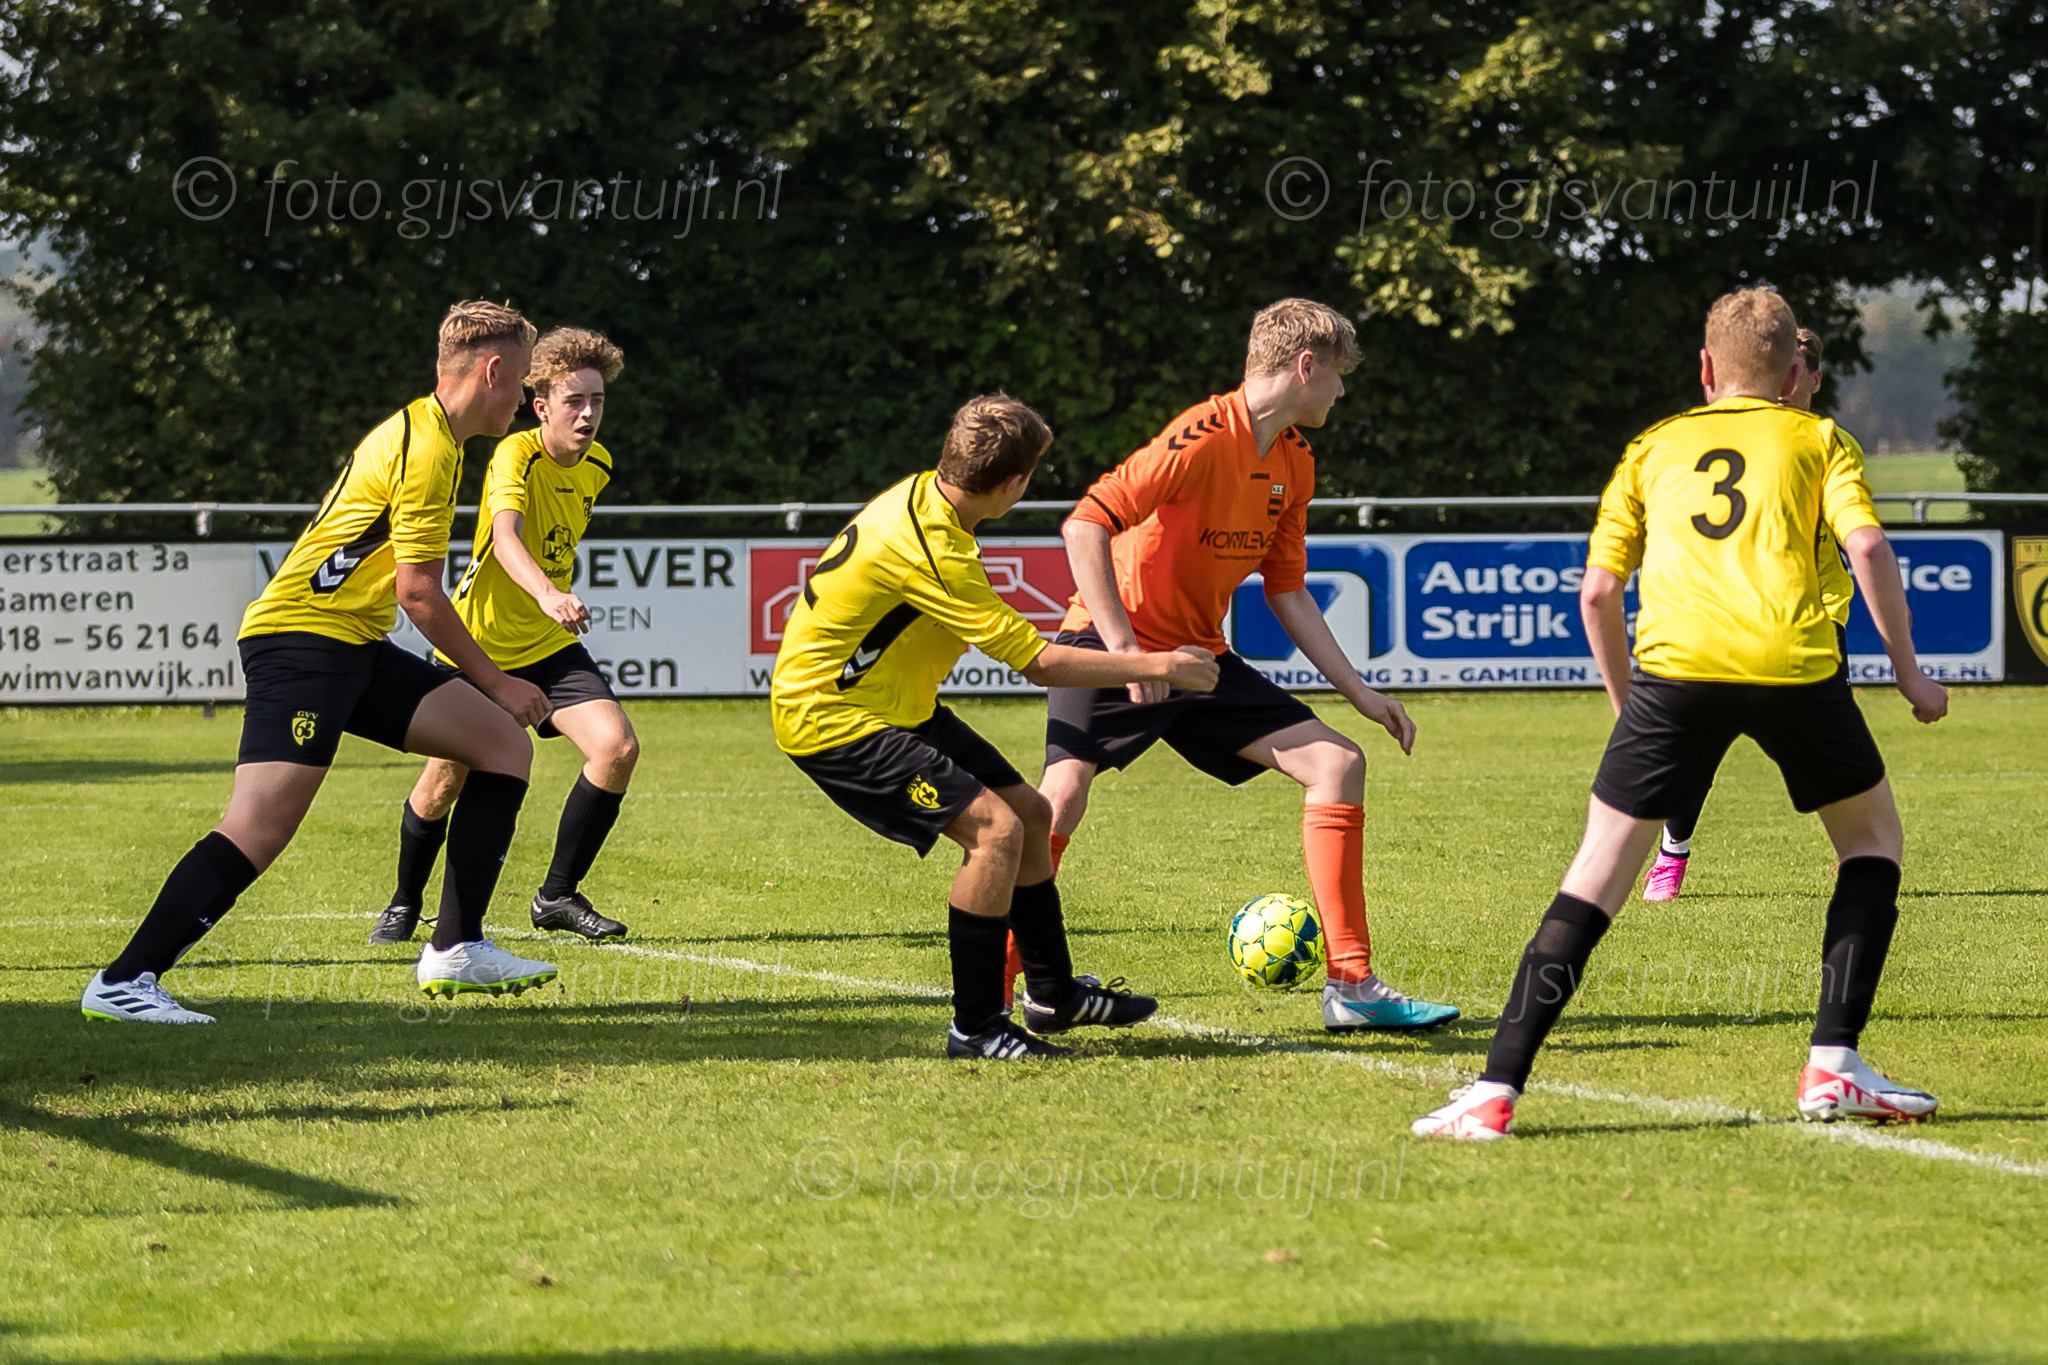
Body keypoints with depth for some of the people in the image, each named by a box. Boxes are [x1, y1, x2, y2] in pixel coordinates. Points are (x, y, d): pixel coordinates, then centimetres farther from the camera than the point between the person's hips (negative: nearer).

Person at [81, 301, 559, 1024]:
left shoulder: (416, 429, 18)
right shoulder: (427, 449, -13)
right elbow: (417, 594, -14)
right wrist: (494, 681, -4)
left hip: (353, 649, 10)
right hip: (302, 639, -10)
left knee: (505, 742, 4)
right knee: (260, 830, -21)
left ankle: (457, 950, 4)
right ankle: (122, 981, -19)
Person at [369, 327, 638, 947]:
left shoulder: (597, 465, 0)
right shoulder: (516, 456, -22)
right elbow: (506, 537, -42)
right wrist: (548, 595, -58)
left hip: (550, 644, 5)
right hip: (478, 643, -5)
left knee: (617, 746, -16)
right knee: (445, 782, 4)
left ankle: (558, 895, -1)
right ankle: (405, 902, 32)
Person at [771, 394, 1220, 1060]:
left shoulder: (922, 494, -1)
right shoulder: (929, 550, -31)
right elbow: (1041, 663, -26)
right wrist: (1156, 666, -19)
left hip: (892, 701, 10)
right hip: (830, 717, -10)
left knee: (1029, 811, 12)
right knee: (995, 827, -21)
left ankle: (1055, 994, 27)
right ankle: (975, 1026, -11)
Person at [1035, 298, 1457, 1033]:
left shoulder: (1294, 465, 9)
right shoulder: (1206, 436, -19)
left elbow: (1288, 593, 18)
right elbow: (1085, 525, -24)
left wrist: (1360, 693, 14)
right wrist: (1123, 649, -27)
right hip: (1112, 646, -8)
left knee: (1337, 763, -1)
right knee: (1063, 794, -25)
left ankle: (1351, 986, -1)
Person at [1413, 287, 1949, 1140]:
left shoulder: (1654, 447, 24)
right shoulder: (1817, 439, 20)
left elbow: (1597, 592, 17)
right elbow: (1867, 547, 3)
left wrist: (1625, 699, 30)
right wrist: (1907, 668, 10)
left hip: (1677, 663, 1)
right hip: (1795, 664, -1)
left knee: (1600, 868, 6)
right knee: (1872, 835, 22)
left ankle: (1496, 1092, -5)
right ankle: (1833, 1065, 9)